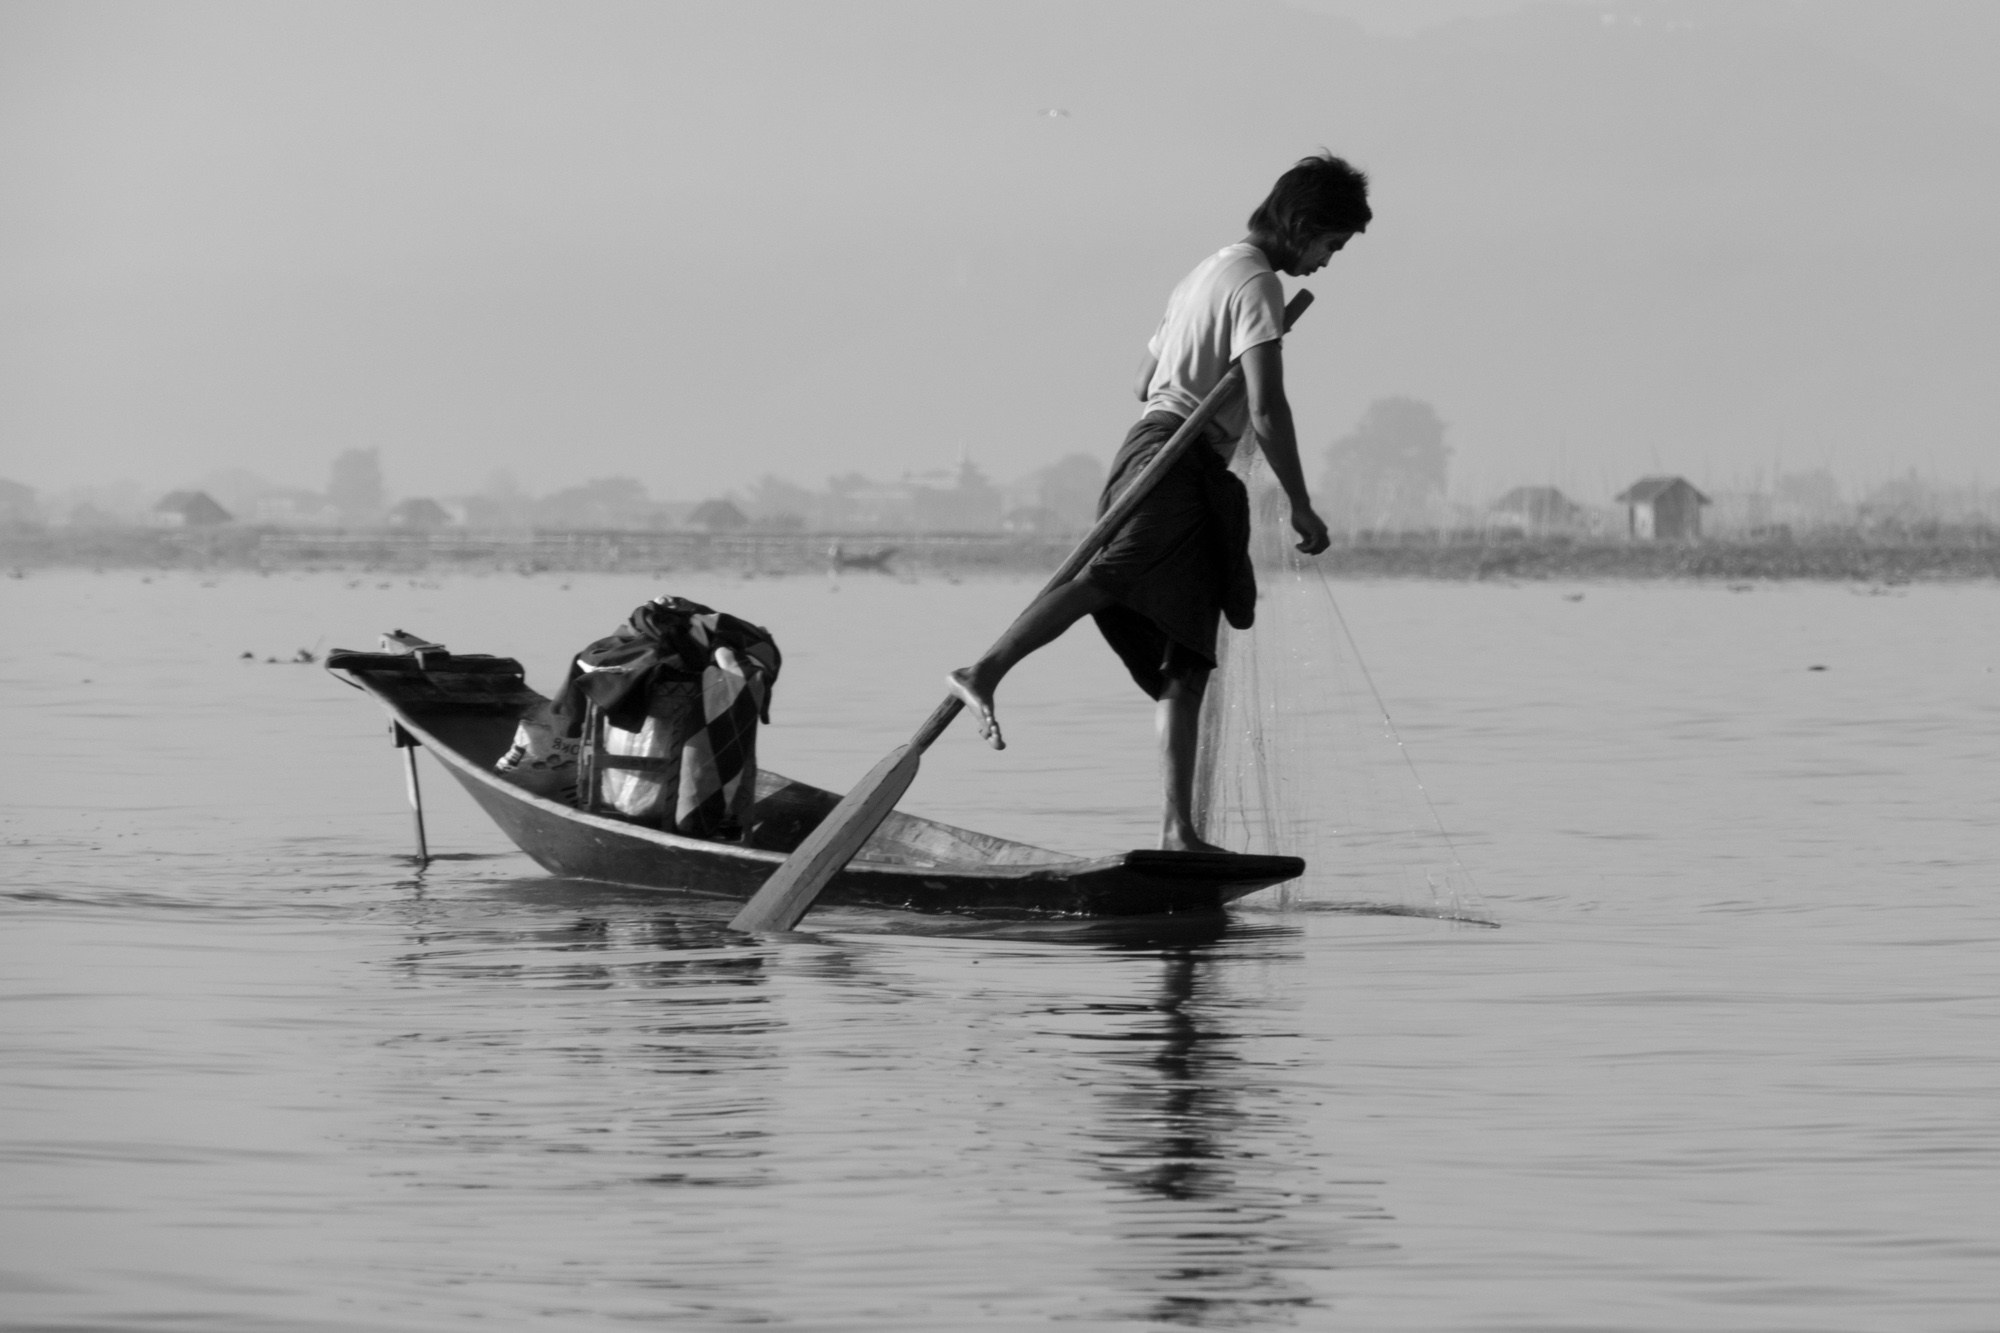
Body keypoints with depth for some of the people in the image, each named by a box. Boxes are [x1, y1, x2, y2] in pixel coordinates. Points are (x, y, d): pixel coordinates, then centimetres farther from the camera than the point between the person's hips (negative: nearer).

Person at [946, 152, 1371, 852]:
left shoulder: (1208, 272, 28)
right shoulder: (1257, 284, -4)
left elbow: (1145, 379, 36)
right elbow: (1266, 411, -12)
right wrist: (1301, 507, -6)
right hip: (1178, 460, -10)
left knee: (1187, 663, 4)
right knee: (1112, 576, -32)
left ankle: (1178, 829, -1)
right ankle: (985, 672, -50)